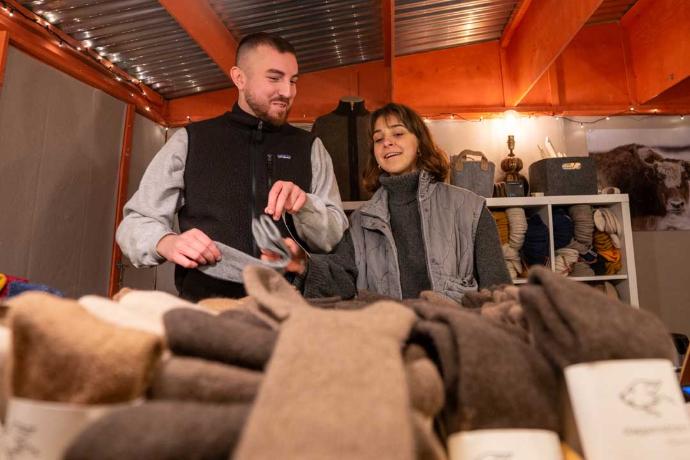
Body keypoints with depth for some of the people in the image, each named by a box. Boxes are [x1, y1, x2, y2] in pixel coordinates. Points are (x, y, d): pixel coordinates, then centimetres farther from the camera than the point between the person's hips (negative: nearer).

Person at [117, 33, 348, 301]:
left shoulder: (310, 148, 10)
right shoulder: (189, 141, 8)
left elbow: (336, 239, 5)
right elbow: (135, 223, 6)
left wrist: (303, 207, -14)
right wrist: (166, 243, -15)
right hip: (204, 308, -1)